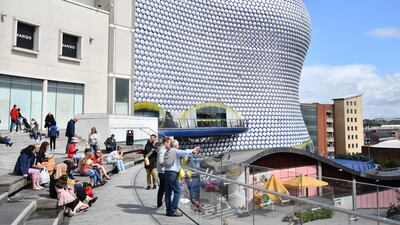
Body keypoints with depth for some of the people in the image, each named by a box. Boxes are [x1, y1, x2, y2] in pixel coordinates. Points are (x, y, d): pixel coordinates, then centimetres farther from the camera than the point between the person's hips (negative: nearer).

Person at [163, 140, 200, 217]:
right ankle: (173, 210, -4)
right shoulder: (176, 151, -6)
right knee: (177, 191, -2)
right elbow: (185, 152, -22)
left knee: (168, 192, 11)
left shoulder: (167, 152, 17)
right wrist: (192, 150, -8)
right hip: (173, 173, -8)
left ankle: (168, 210, 15)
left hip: (166, 172, 8)